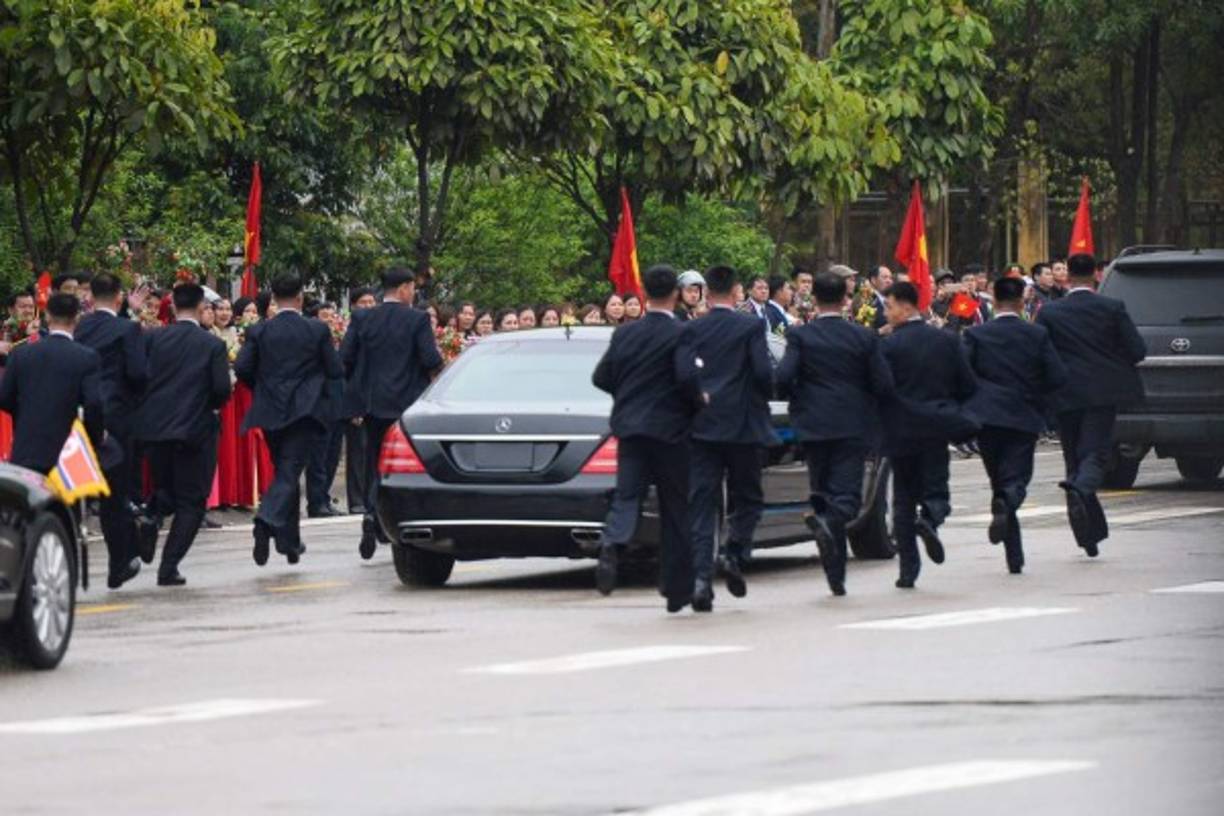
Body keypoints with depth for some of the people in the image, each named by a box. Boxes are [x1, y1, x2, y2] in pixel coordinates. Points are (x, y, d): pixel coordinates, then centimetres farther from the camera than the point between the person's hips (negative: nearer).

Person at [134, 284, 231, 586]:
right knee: (191, 501, 6)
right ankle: (168, 567, -3)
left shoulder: (152, 339, 0)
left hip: (153, 426, 3)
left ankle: (152, 516, -10)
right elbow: (222, 390, -10)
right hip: (195, 429, -3)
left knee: (164, 487, 23)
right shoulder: (212, 345, -6)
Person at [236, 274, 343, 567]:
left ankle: (290, 542, 20)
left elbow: (241, 368, -6)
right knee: (288, 473, -5)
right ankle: (267, 521, -30)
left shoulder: (259, 331, -2)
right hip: (304, 410, -3)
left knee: (285, 473, 16)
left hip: (270, 411, 3)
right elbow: (336, 371, -4)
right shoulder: (317, 330, -6)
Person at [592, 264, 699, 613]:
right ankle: (677, 589, 10)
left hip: (630, 427, 3)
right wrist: (696, 410, 6)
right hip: (670, 429, -3)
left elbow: (601, 378, 8)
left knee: (626, 496, 1)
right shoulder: (681, 335, -10)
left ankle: (612, 544, -32)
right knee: (676, 509, 6)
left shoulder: (625, 334, 4)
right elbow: (690, 384, -14)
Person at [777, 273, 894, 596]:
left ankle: (836, 576, 12)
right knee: (847, 492, -1)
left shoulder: (800, 336, -3)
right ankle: (828, 521, -37)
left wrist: (800, 400, 7)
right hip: (854, 425, -1)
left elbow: (783, 378, -13)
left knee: (823, 492, 11)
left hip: (814, 425, 1)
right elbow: (884, 385, -3)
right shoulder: (864, 337, -2)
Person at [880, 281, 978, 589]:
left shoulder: (889, 346, -10)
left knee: (903, 499, 9)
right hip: (936, 425, 2)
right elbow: (968, 386, 4)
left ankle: (908, 569, 6)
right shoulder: (947, 340, 2)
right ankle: (930, 518, -26)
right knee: (935, 488, 9)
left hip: (901, 430, -2)